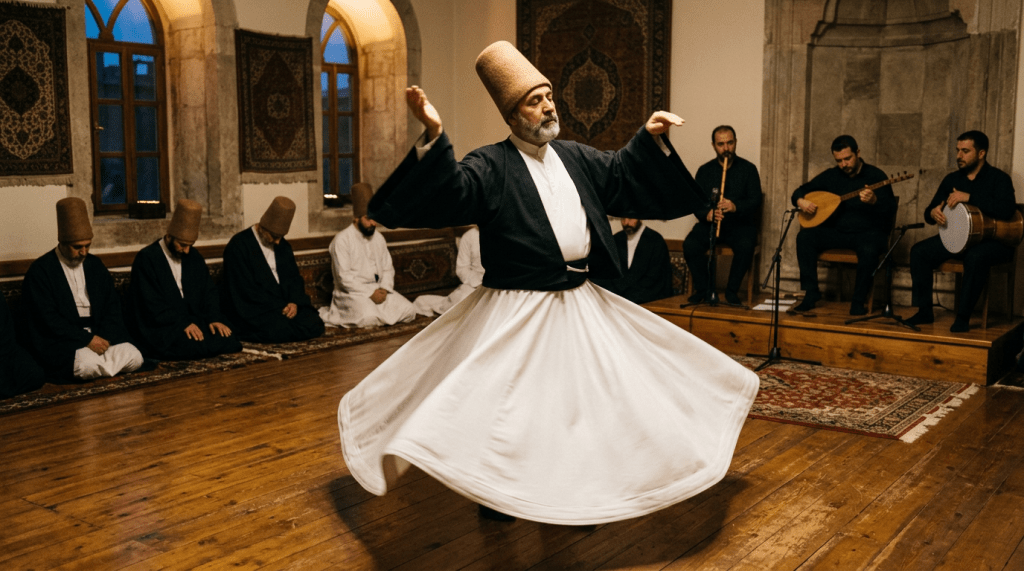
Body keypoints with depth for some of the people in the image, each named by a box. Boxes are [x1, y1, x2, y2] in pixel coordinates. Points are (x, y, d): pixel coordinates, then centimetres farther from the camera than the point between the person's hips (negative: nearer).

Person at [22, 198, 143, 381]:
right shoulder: (40, 271, -4)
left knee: (134, 358, -21)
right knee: (89, 365, -35)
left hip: (100, 335, 5)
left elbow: (112, 305, 11)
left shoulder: (95, 265, 15)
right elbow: (49, 319, -11)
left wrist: (103, 336, -8)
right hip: (61, 341, -5)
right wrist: (87, 339, -19)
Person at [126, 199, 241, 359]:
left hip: (194, 322, 6)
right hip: (159, 329, -6)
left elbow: (208, 292, 15)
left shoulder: (194, 257, 16)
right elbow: (152, 304, -13)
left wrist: (214, 318, -4)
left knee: (229, 341, -22)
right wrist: (182, 323, -22)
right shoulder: (146, 259, -4)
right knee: (194, 346, -36)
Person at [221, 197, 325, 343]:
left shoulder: (282, 245, 14)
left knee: (315, 325, -17)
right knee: (281, 329, -33)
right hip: (252, 310, -7)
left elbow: (294, 277, 14)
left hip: (282, 304, 7)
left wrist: (295, 302, -8)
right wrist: (280, 307, -15)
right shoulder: (238, 246, -10)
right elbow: (247, 290, -15)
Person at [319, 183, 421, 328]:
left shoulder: (378, 238, 14)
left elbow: (388, 269, 13)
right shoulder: (342, 240, -7)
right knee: (369, 317, -35)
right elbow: (344, 277, -14)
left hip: (379, 290, 6)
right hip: (352, 293, -6)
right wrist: (370, 293, -19)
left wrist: (384, 289, -8)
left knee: (409, 310, -14)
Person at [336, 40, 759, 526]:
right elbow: (451, 191, -25)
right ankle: (497, 493, 23)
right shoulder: (490, 166, -10)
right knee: (507, 400, 0)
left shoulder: (576, 158, 11)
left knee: (578, 397, 14)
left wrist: (650, 137, 8)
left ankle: (571, 492, 32)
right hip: (517, 310, -7)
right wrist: (434, 137, -39)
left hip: (580, 304, 7)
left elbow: (621, 172, 22)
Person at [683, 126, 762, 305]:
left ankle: (732, 291, -13)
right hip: (710, 223, 2)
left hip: (741, 224, -1)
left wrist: (735, 207, -26)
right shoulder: (704, 171, 8)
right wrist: (707, 214, -20)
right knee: (690, 245, -28)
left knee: (745, 246, -34)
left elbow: (755, 201, -6)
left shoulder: (748, 169, 3)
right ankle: (703, 289, -8)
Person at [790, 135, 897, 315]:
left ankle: (858, 302, -20)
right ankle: (811, 292, -17)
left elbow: (891, 211, -11)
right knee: (805, 236, -23)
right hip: (836, 231, 4)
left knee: (869, 250, -38)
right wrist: (801, 201, -10)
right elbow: (801, 190, 15)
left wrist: (874, 201, -32)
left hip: (868, 232, -4)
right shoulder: (830, 175, 8)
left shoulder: (876, 176, -3)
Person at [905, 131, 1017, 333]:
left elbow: (1007, 210, -25)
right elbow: (929, 211, 14)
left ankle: (963, 317, -29)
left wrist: (969, 197, -28)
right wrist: (932, 213, -13)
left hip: (993, 241, -6)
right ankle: (924, 311, -11)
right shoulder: (952, 179, 11)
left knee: (975, 257, -39)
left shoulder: (999, 178, -6)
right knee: (919, 251, -17)